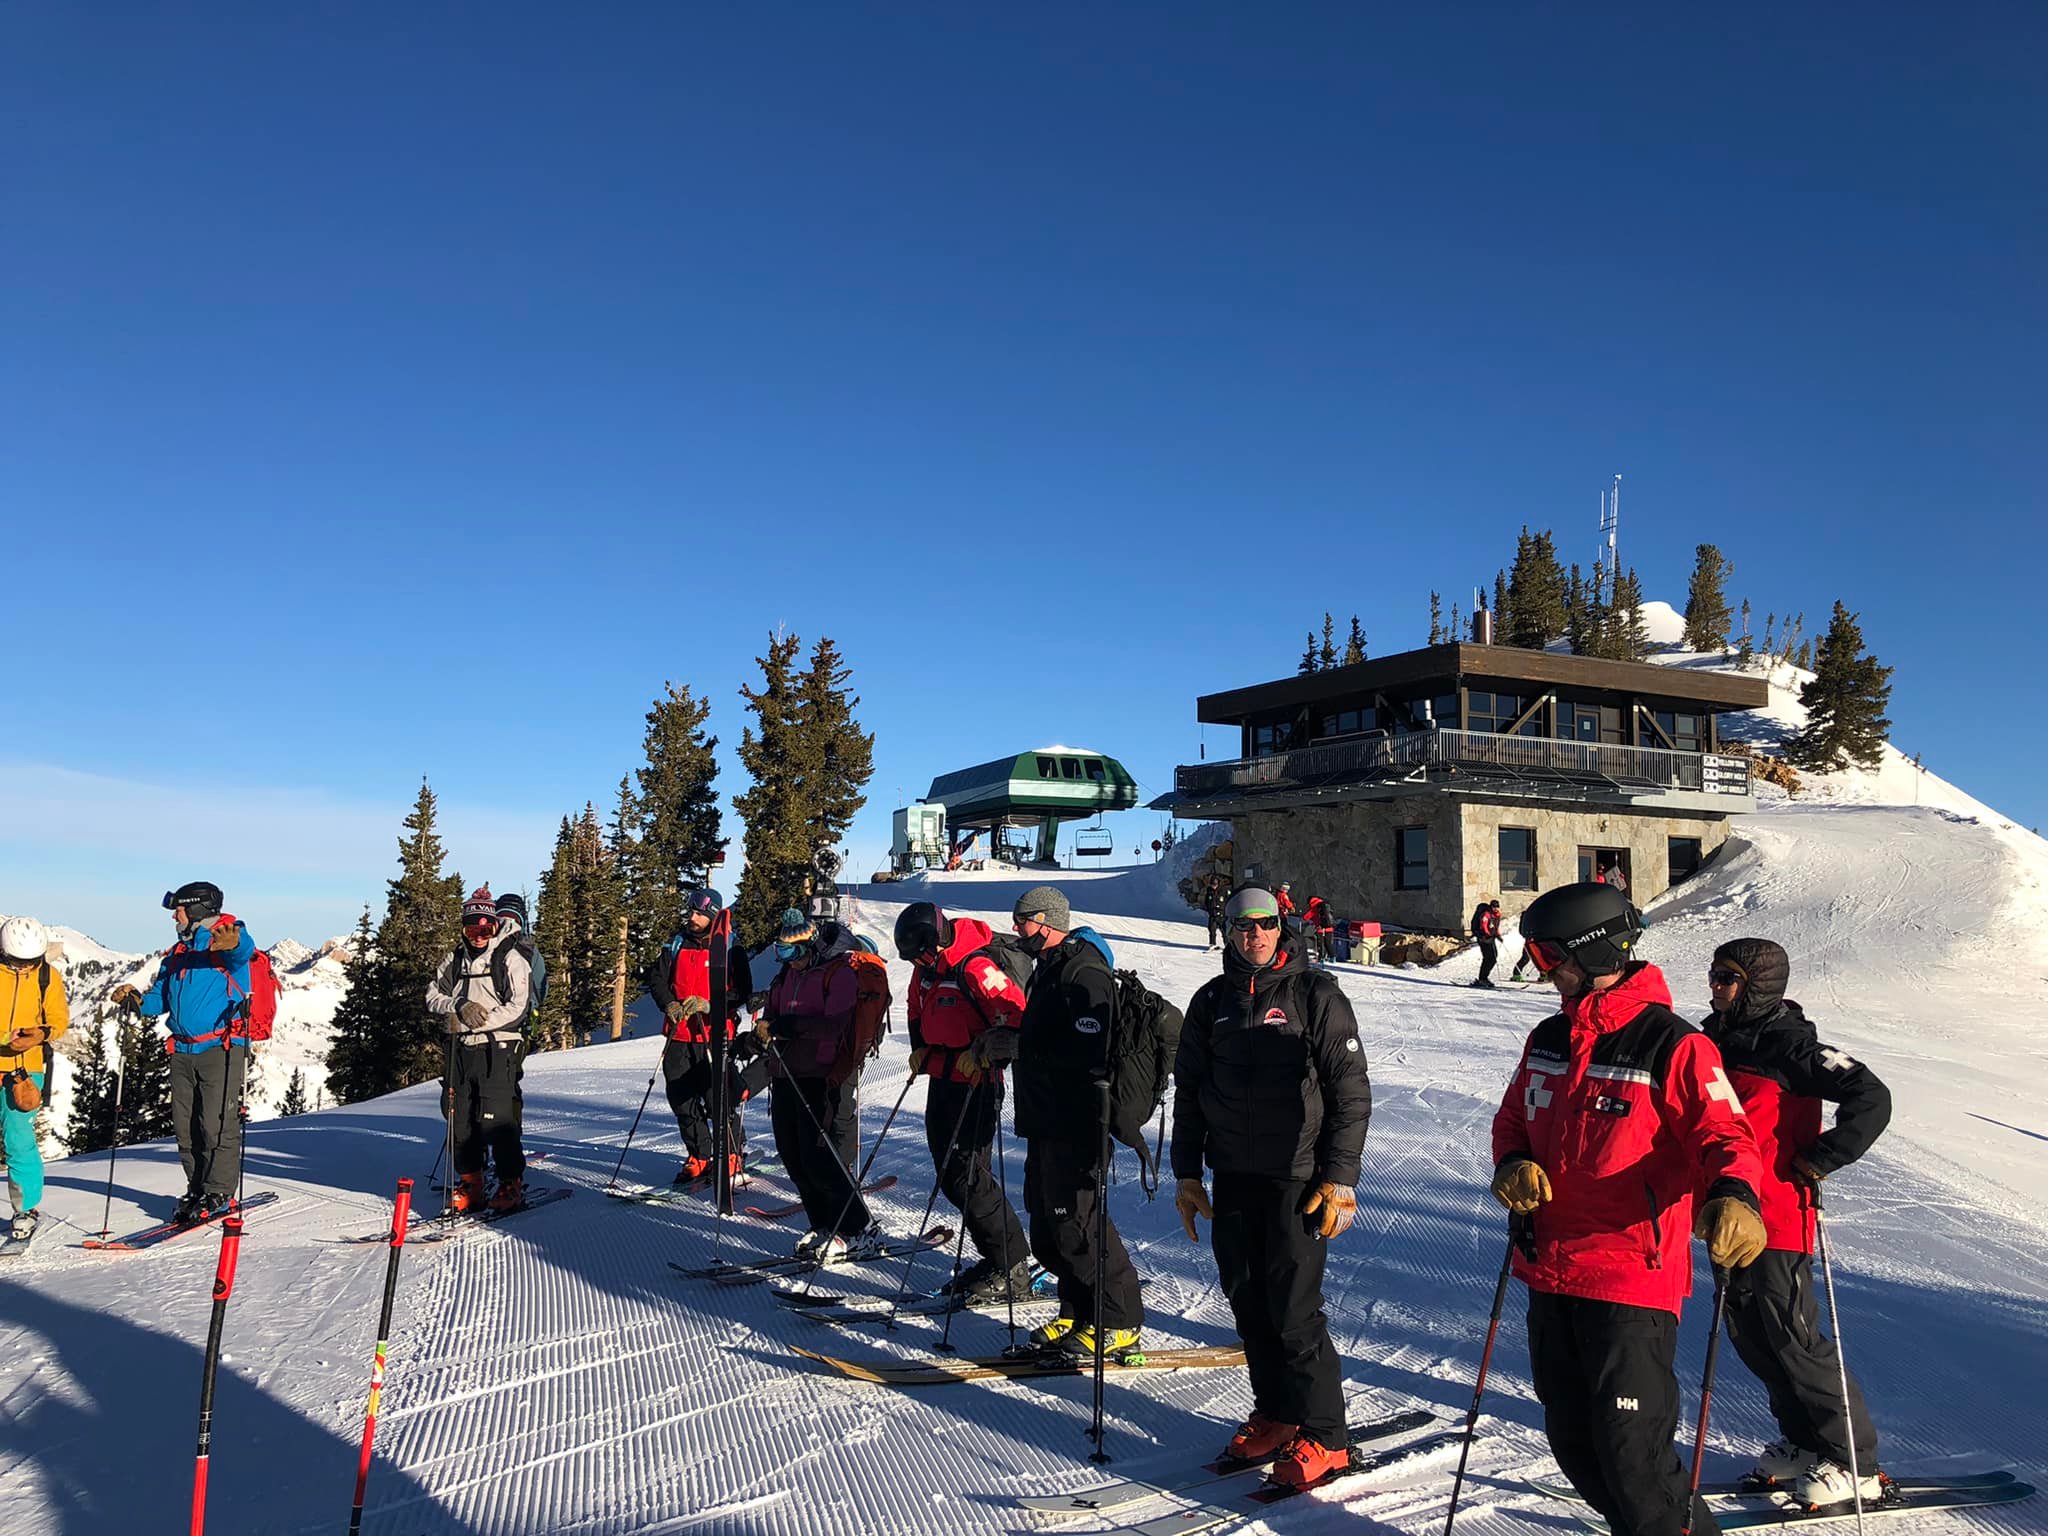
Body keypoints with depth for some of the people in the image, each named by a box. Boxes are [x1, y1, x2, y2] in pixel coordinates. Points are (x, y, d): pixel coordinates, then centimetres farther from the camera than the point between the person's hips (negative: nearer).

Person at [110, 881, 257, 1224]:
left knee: (217, 1123, -8)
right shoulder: (178, 953, 19)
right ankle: (197, 1189, 21)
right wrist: (136, 1001, -2)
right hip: (183, 1050, 8)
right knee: (185, 1125, 10)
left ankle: (219, 1194, 0)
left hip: (222, 1047, -8)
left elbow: (243, 949, -31)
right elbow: (160, 1000, 19)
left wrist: (233, 941, -54)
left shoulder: (224, 940, -5)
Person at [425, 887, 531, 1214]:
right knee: (460, 1116, 7)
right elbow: (433, 996, 10)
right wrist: (459, 1007, -9)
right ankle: (470, 1183, 19)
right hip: (461, 1049, 6)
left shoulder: (511, 959, -3)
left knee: (496, 1118, -9)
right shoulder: (455, 960, 15)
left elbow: (516, 1008, -10)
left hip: (498, 1048, -6)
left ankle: (512, 1183, 2)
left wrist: (476, 1023, -16)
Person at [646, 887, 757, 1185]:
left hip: (715, 1037, -4)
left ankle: (732, 1155, 14)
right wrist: (669, 1005, -9)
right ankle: (699, 1158, 21)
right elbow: (656, 977, 9)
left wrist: (709, 1005, -18)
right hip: (679, 1036, 4)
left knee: (719, 1100, -5)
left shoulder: (730, 950, -1)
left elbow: (742, 992, -3)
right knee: (682, 1100, 7)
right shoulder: (676, 945, 10)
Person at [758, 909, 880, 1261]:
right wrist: (761, 1034, -3)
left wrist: (788, 1026, -24)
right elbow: (773, 1016, 19)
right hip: (786, 1075, 8)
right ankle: (824, 1227, 22)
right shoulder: (787, 974, 16)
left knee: (821, 1160, -10)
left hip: (825, 1078, -8)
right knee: (794, 1158, 9)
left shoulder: (840, 972, -9)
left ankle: (860, 1232, 3)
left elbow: (834, 1025, -20)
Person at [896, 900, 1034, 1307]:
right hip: (941, 1082, 9)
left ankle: (1012, 1270, 0)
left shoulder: (975, 969, -20)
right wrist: (919, 1047, 17)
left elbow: (1018, 1019, -24)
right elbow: (917, 1011, 29)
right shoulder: (927, 969, 8)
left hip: (976, 1086, -9)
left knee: (966, 1176, -10)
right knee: (949, 1174, 11)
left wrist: (982, 1052, -24)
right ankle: (995, 1259, 21)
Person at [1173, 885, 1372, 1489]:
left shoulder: (1315, 993, -4)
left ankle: (1323, 1435, 9)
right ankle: (1275, 1413, 27)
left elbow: (1351, 1091, -5)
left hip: (1298, 1178, -5)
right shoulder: (1212, 1001, 9)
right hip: (1233, 1175, 5)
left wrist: (1339, 1177, -10)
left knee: (1293, 1309, -6)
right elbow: (1188, 1089, 15)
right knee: (1247, 1300, 10)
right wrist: (1187, 1172, 11)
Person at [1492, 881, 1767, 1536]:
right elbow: (1513, 1119, 18)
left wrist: (1734, 1197, -35)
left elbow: (1725, 1136, -14)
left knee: (1630, 1454, -5)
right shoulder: (1549, 1039, 8)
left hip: (1632, 1282, -7)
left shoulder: (1671, 1045, -12)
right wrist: (1511, 1166, -3)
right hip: (1550, 1274, 7)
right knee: (1574, 1445, 18)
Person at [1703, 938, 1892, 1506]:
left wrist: (1816, 1162, -17)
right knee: (1750, 1336, 15)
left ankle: (1854, 1462, 13)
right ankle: (1803, 1442, 31)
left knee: (1791, 1341, -2)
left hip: (1777, 1221, -8)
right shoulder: (1717, 1039, 10)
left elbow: (1871, 1099, -19)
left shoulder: (1788, 1045, -15)